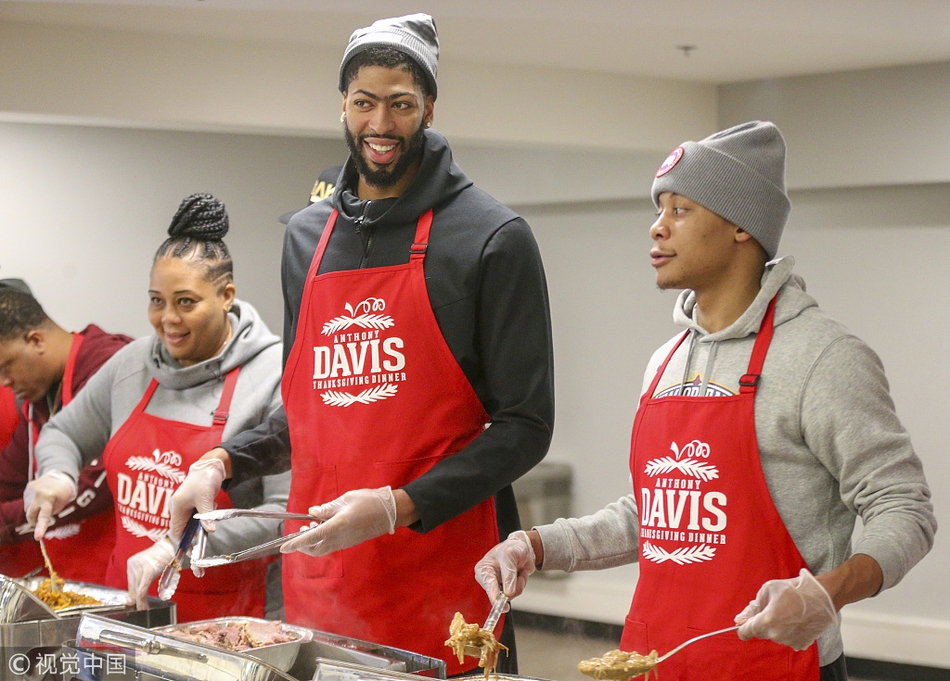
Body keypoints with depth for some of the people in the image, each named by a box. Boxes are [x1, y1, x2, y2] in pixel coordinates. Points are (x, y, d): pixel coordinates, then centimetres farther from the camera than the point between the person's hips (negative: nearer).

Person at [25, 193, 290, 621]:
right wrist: (58, 476, 3)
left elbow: (288, 513, -16)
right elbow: (63, 433, 25)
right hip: (125, 597, 5)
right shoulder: (132, 364, 10)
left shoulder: (273, 376, -10)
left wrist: (182, 546, -20)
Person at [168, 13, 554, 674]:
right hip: (317, 574, 5)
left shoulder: (490, 236, -4)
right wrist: (223, 462, 6)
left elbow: (524, 427, -8)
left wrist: (399, 506, -18)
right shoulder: (308, 235, 13)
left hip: (439, 574, -5)